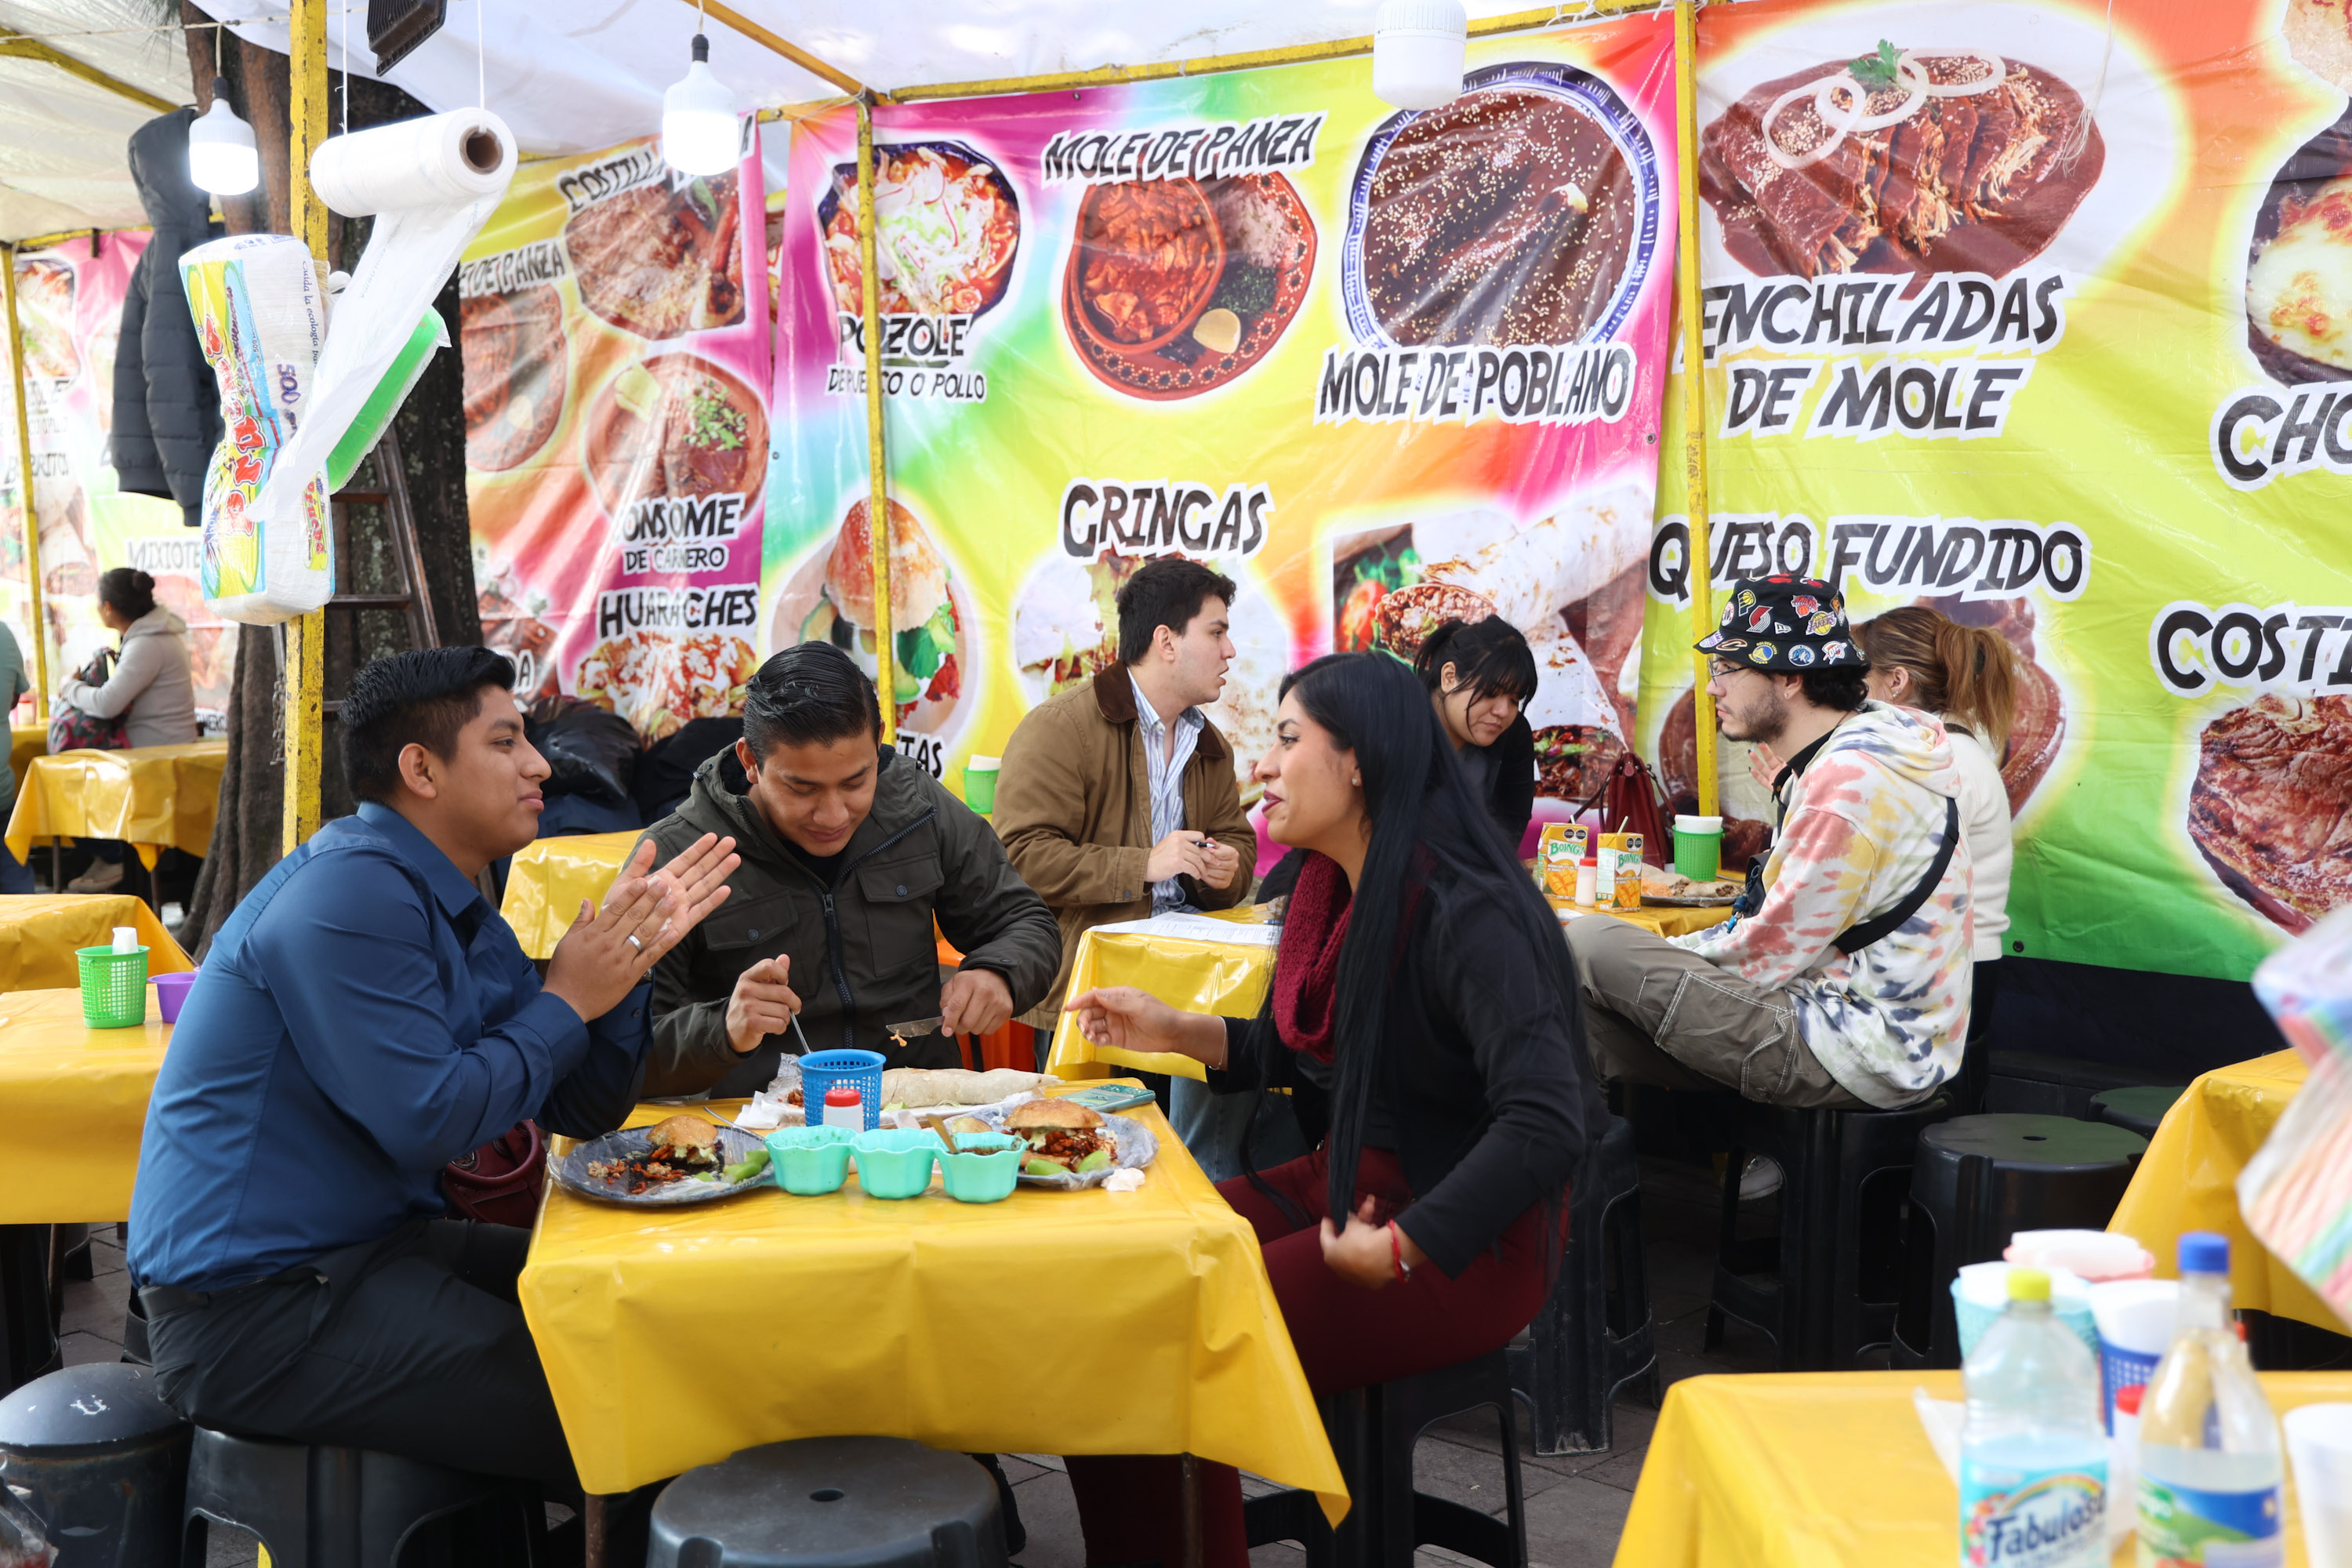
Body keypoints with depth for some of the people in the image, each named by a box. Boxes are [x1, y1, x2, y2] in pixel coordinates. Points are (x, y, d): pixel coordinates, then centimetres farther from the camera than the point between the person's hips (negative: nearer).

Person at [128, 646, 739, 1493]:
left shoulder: (461, 914, 10)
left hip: (367, 1248, 10)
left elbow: (585, 1111, 9)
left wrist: (627, 956, -4)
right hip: (252, 1306, -10)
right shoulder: (351, 895, -19)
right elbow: (427, 1122, -24)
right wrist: (566, 1002, -12)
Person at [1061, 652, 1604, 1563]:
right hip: (1347, 1181, 9)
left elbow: (1548, 1126, -30)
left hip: (1463, 1240, -8)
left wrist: (1397, 1251, -26)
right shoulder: (1334, 890, 5)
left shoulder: (1466, 915, -22)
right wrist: (1173, 1032, 7)